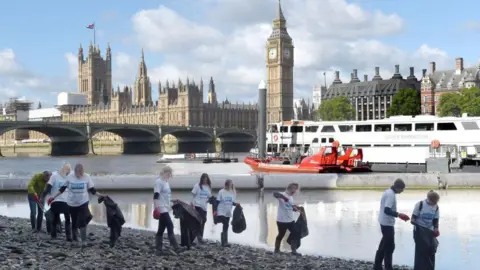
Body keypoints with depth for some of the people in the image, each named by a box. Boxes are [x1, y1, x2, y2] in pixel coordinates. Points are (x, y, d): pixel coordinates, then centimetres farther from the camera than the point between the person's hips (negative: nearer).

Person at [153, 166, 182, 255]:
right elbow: (155, 196, -18)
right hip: (161, 209, -9)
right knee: (170, 226, -14)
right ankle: (175, 247, -16)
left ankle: (159, 250, 10)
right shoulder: (159, 182, -10)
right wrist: (156, 208, -24)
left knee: (161, 229, 8)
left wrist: (169, 205, 29)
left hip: (165, 209, 9)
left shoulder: (166, 182, 18)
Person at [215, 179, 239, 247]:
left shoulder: (233, 192, 5)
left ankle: (224, 242, 17)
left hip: (228, 213, 5)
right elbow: (217, 201, -7)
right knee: (225, 225, -18)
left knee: (225, 226, 10)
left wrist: (236, 204, -9)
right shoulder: (221, 192, -7)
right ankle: (224, 242, -15)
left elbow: (232, 202, 12)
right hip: (221, 212, -5)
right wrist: (215, 211, -13)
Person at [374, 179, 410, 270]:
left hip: (385, 222, 10)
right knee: (390, 246, -2)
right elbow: (387, 210, -29)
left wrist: (399, 215, 16)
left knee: (384, 245, 17)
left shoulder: (389, 192, 10)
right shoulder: (391, 194, -21)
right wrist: (399, 214, -30)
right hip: (387, 223, -10)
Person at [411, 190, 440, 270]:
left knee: (432, 248, 1)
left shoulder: (436, 207, 0)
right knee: (421, 249, -8)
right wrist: (413, 221, -30)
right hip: (419, 230, -5)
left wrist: (436, 229, -10)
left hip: (430, 230, 5)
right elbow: (414, 217, -10)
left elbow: (435, 220, 5)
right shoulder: (420, 204, -15)